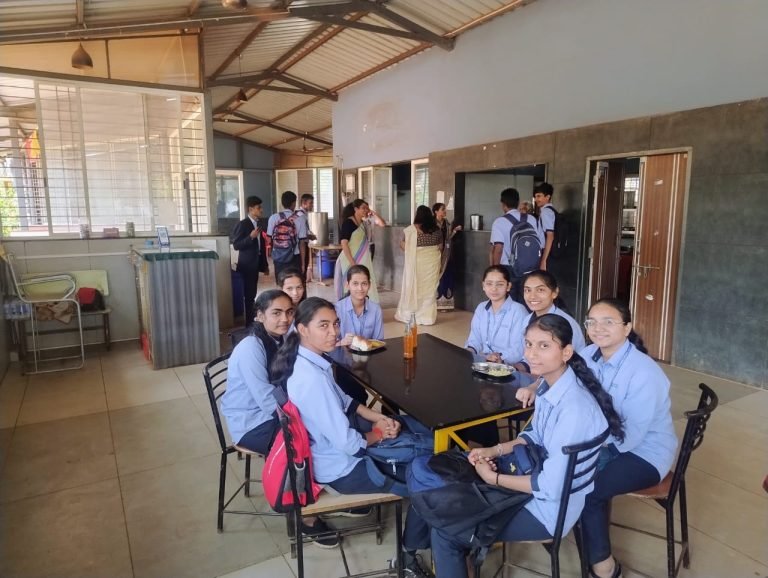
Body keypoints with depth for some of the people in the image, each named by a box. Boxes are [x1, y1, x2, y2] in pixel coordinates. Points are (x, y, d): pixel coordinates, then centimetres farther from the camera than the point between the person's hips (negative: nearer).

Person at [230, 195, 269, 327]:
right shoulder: (242, 224, -11)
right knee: (248, 295, -5)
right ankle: (249, 323, 1)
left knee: (252, 294, 12)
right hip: (247, 265, -7)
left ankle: (252, 321, 19)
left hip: (256, 265, 7)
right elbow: (236, 245, -15)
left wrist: (265, 264, 17)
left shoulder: (258, 224, 12)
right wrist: (251, 236, -26)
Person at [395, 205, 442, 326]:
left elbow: (403, 245, -3)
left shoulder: (411, 230, -10)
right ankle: (428, 317, 13)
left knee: (414, 287, 8)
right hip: (432, 261, 3)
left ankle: (408, 315, 17)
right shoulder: (436, 229, 1)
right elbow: (440, 246, 11)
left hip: (416, 262, -3)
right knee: (429, 288, 9)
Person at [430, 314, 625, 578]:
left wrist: (494, 478, -16)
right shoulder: (549, 384, -5)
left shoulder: (573, 409, -33)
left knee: (444, 532, -6)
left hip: (551, 508, -8)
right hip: (540, 479, 8)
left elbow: (551, 487, -28)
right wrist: (495, 450, -1)